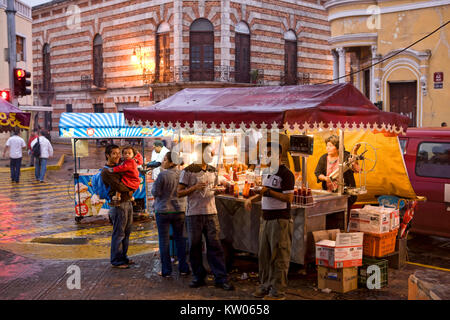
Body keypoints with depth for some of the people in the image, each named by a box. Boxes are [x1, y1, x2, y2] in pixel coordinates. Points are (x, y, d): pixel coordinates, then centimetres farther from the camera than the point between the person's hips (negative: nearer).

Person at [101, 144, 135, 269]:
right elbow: (119, 187, -20)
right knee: (118, 234, -2)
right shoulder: (106, 172, -13)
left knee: (126, 233, 15)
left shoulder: (118, 166, 12)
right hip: (119, 204, -9)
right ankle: (116, 261, 7)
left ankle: (123, 257, 25)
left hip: (128, 202, 9)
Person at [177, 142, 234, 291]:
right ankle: (199, 277, 18)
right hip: (194, 213, -3)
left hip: (211, 212, 3)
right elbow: (179, 193, -3)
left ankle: (220, 278, 3)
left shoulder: (212, 170, 13)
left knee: (215, 245, 0)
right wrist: (195, 187, -17)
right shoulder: (188, 171, -4)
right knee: (194, 246, 5)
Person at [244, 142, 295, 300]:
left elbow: (289, 198, -19)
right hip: (266, 220, 9)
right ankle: (265, 286, 25)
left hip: (280, 220, -9)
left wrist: (269, 191, -21)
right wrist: (251, 199, 10)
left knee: (279, 257, -1)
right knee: (264, 255, 13)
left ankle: (278, 291, 7)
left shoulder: (286, 174, -12)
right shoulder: (266, 173, 15)